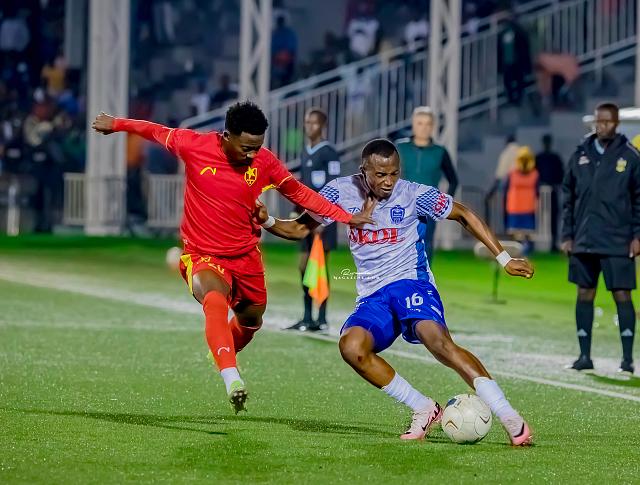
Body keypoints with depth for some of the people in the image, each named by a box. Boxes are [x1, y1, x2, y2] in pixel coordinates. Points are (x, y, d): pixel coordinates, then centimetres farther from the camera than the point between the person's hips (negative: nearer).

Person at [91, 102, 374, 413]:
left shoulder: (265, 163, -8)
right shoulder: (194, 145, -15)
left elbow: (299, 193, 5)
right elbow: (157, 131, 3)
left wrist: (345, 217, -1)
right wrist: (116, 124, 17)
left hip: (246, 255, 4)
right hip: (202, 256, -4)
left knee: (251, 320, 19)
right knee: (215, 301, -34)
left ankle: (225, 351, 54)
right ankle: (231, 378, -48)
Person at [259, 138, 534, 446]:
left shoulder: (413, 195, -4)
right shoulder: (342, 192, 3)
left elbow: (464, 215, 7)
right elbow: (301, 228, 13)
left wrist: (504, 259, 4)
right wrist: (266, 221, -8)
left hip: (410, 282, -3)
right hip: (372, 297, 4)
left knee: (438, 342, -33)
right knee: (351, 346, -29)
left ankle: (511, 418, -34)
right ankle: (424, 410, -15)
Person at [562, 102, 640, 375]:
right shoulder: (580, 156, 8)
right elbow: (568, 197, 12)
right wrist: (567, 235, 7)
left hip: (618, 242, -3)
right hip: (584, 241, 4)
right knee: (584, 295, 7)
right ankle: (584, 356, 14)